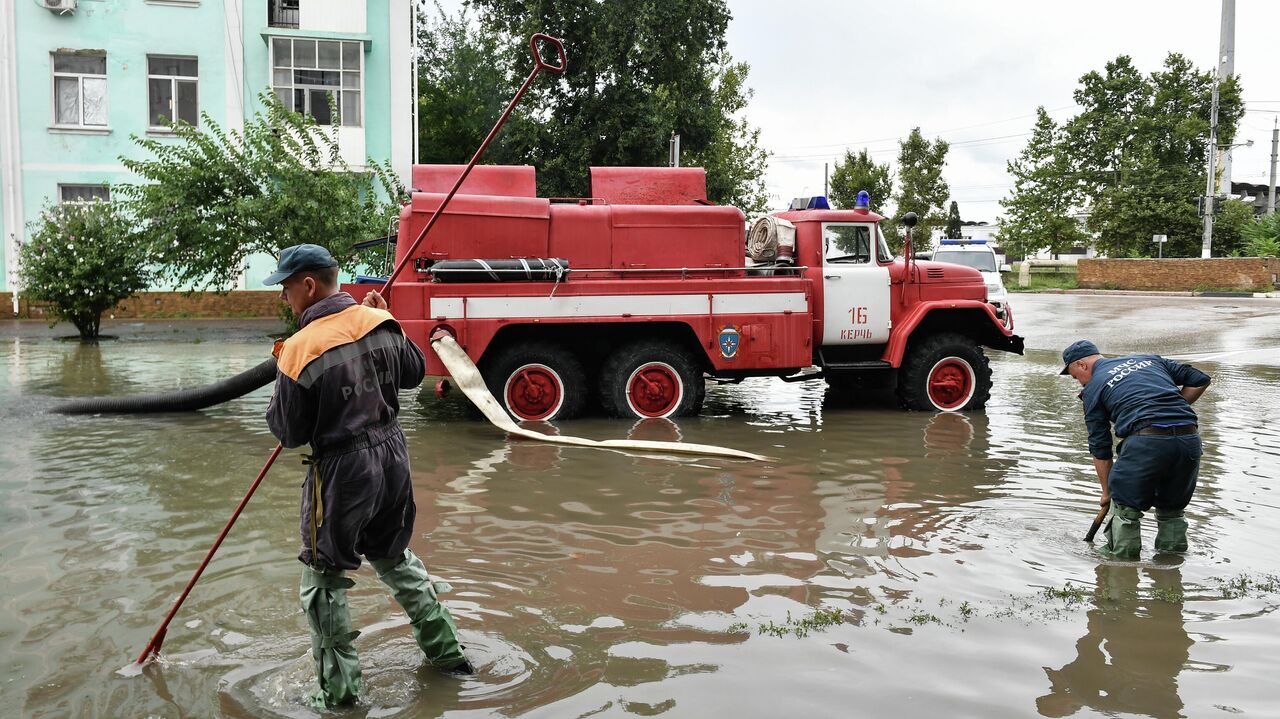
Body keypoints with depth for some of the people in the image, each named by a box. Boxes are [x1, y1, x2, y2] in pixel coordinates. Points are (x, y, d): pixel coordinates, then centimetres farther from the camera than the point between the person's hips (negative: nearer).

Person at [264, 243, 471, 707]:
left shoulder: (300, 349, -18)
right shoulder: (379, 322, -3)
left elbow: (290, 434, -10)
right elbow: (414, 373, 14)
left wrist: (284, 378, 7)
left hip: (341, 470, -6)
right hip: (393, 457, 6)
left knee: (323, 581, 10)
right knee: (395, 556, 26)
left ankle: (338, 691, 18)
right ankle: (446, 651, 36)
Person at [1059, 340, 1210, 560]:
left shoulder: (1093, 388, 14)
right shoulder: (1150, 359, 28)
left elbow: (1100, 448, 16)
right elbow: (1200, 380, 22)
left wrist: (1107, 492, 25)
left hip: (1146, 440, -5)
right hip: (1190, 440, 5)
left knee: (1124, 506, 12)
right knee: (1172, 509, 21)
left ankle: (1121, 561, 15)